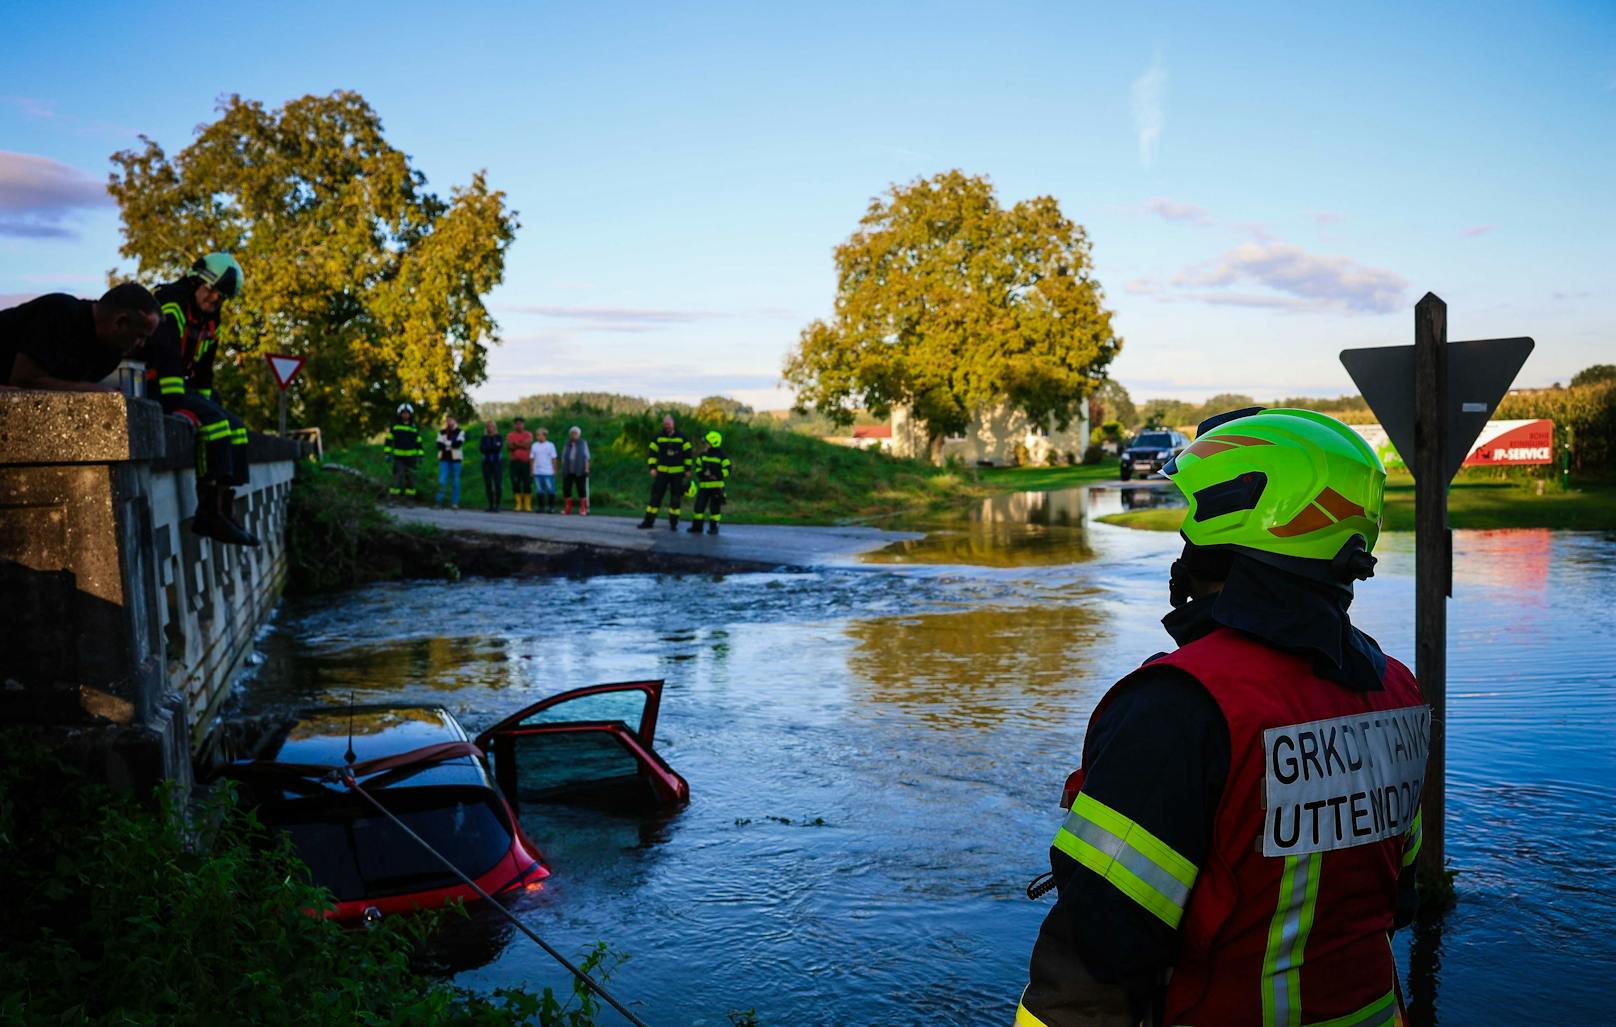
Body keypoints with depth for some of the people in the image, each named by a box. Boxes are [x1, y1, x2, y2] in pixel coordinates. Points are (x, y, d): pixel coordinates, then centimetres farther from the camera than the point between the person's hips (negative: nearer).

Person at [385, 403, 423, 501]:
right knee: (397, 477, -8)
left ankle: (410, 497, 11)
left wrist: (420, 456, 7)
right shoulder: (394, 426, 5)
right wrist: (387, 453, -4)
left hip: (411, 457, 2)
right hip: (398, 456, -2)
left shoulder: (415, 427, 9)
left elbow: (419, 443, 12)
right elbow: (389, 440, 5)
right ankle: (393, 496, -6)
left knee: (410, 477, 4)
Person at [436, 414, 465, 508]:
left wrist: (446, 443, -8)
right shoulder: (442, 432, 11)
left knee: (455, 482, 2)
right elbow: (439, 445, -2)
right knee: (442, 481, -8)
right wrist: (451, 444, -12)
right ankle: (439, 501, -4)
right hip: (444, 459, 1)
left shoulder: (460, 432, 4)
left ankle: (455, 503, 7)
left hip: (456, 459, -1)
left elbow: (458, 443, -13)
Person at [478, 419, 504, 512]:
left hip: (496, 462, -3)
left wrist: (487, 448, -6)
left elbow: (499, 448, -9)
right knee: (488, 484, -1)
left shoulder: (499, 437, 6)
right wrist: (494, 447, -10)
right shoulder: (484, 437, 13)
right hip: (486, 462, 3)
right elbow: (481, 449, 0)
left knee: (497, 484, -10)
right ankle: (490, 505, 3)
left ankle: (497, 505, -8)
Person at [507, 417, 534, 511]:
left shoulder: (528, 434, 6)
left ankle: (527, 504, 2)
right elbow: (508, 448, -2)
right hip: (515, 462, 2)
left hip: (526, 462, -1)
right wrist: (521, 445, -11)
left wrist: (515, 444, -5)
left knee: (527, 483, -3)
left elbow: (527, 445, -11)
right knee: (515, 483, -2)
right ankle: (518, 504, 4)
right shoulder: (510, 435, 10)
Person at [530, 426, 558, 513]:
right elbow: (532, 459, 11)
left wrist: (555, 470, -1)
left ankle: (551, 507, 3)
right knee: (539, 490, 6)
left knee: (550, 490, -3)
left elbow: (553, 459, 2)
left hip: (548, 472, -3)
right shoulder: (534, 445, 9)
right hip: (537, 472, 3)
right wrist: (531, 470, 6)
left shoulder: (550, 445, 2)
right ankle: (541, 507, 13)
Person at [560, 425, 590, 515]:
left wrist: (586, 469, -8)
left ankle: (583, 509, -2)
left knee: (581, 489, -4)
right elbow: (563, 458, 14)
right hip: (568, 471, 3)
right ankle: (567, 508, 11)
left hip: (579, 471, -3)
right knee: (566, 488, 1)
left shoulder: (583, 444, 6)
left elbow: (586, 457, 1)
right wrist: (563, 470, 6)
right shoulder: (567, 445, 13)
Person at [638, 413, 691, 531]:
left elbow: (687, 453, 6)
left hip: (677, 473, -1)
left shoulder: (682, 438, 2)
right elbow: (652, 453, 6)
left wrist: (687, 469, 2)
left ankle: (673, 523, 10)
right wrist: (652, 467, -5)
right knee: (655, 496, -2)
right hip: (662, 472, 1)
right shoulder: (658, 438, 4)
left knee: (675, 498, 3)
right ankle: (649, 521, 3)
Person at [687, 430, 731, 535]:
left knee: (715, 507, 0)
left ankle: (714, 528, 8)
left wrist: (718, 476, -16)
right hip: (704, 485, 5)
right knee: (699, 505, 1)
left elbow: (727, 469, -7)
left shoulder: (722, 455, -5)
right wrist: (700, 474, 1)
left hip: (717, 486, -5)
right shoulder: (703, 454, 11)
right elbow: (698, 466, 19)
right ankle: (697, 527, 10)